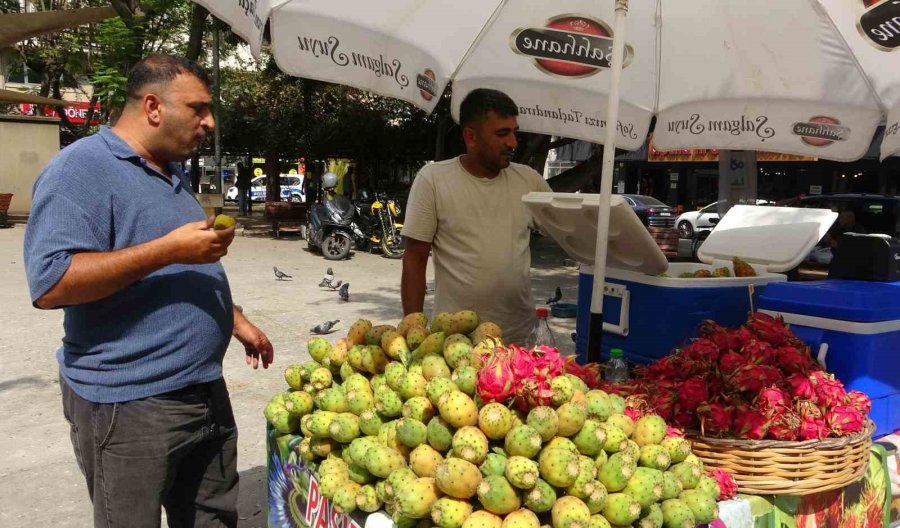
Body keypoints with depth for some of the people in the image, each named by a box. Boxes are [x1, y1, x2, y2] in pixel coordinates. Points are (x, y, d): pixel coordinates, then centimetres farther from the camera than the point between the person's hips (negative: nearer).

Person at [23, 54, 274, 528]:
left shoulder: (172, 176, 14)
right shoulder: (81, 168, -14)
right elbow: (50, 283, -26)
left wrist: (236, 322, 18)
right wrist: (169, 249, -26)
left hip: (207, 393, 8)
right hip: (128, 404, -8)